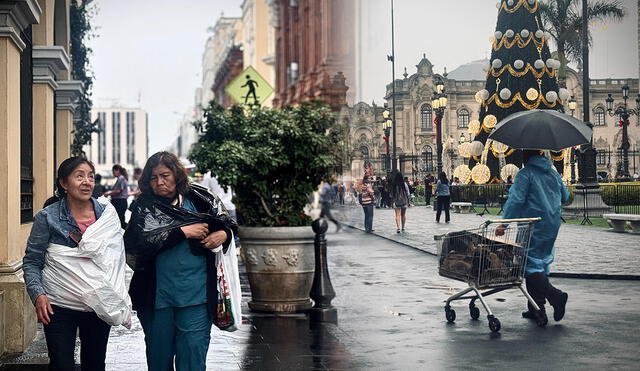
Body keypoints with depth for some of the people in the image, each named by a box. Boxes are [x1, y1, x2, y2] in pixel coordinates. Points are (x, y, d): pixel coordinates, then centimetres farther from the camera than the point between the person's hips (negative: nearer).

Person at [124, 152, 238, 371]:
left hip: (196, 296, -1)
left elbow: (230, 224, 14)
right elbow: (142, 242, -15)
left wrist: (223, 234, -9)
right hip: (157, 297, 1)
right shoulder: (144, 207, 0)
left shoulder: (198, 198, 3)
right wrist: (184, 232, -16)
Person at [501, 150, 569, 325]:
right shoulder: (554, 174, 13)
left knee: (530, 263, -4)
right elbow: (565, 197, 23)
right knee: (542, 263, 12)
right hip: (552, 225, 7)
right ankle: (537, 309, 14)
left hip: (533, 225, -7)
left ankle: (555, 295, -21)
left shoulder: (525, 174, -8)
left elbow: (515, 200, -18)